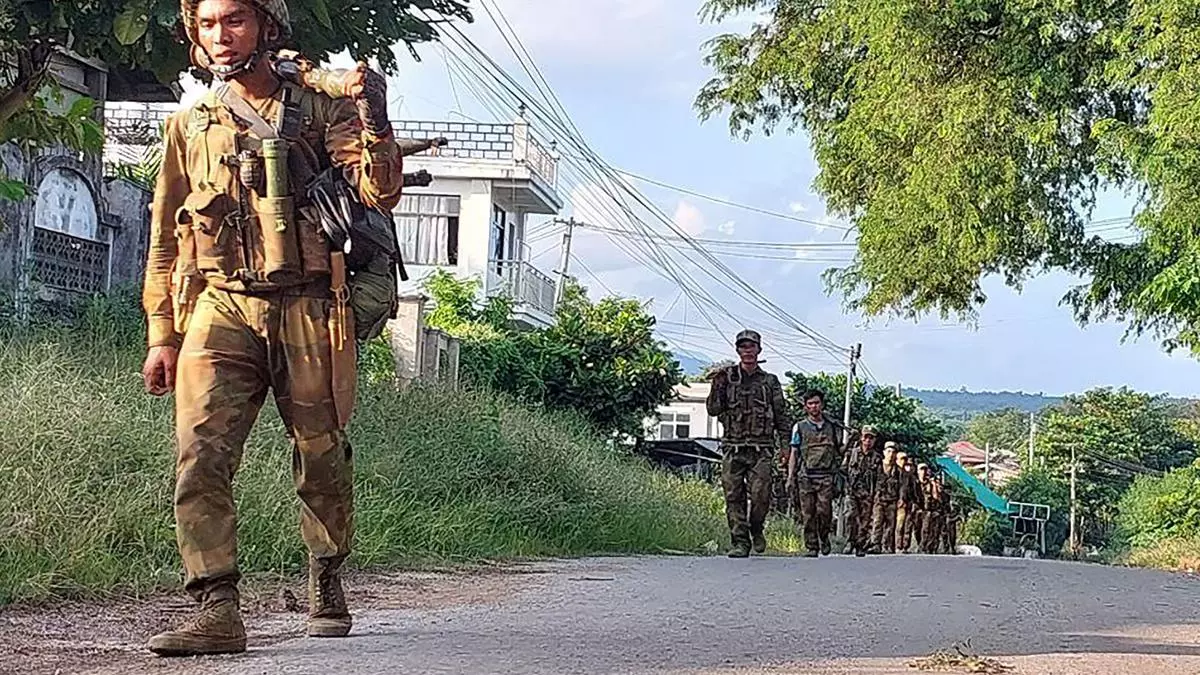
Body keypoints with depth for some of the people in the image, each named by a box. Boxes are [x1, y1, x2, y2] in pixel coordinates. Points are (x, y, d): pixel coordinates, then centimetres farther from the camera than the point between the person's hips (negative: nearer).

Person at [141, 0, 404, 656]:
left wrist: (374, 119, -19)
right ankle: (216, 610, -14)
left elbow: (380, 194, -4)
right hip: (220, 310, 2)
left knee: (322, 460, 8)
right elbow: (165, 239, 17)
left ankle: (326, 582, 31)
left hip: (307, 311, -1)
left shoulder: (319, 111, 7)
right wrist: (161, 336, 11)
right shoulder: (189, 125, 15)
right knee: (199, 458, -15)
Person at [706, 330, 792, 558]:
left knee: (760, 494, -12)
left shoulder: (770, 382, 11)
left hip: (760, 450, 0)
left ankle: (756, 529, 14)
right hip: (732, 447, 1)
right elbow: (713, 410, 4)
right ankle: (739, 541, 3)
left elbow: (781, 415, 12)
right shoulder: (727, 377, 9)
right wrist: (717, 386, -10)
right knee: (734, 497, -3)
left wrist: (784, 445, 5)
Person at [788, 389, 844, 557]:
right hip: (806, 477, 0)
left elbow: (838, 450, 22)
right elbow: (794, 453, 8)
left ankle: (824, 538, 14)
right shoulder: (799, 427, 9)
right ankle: (811, 547, 4)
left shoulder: (831, 426, 13)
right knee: (808, 514, -2)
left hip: (826, 476, 0)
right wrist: (790, 477, 2)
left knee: (824, 512, -11)